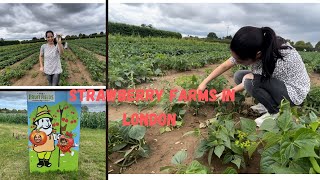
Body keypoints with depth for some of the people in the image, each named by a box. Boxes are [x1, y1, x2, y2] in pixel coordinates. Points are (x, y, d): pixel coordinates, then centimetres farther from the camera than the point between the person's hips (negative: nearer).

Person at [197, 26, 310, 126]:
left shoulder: (277, 61, -37)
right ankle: (267, 103, 6)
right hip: (275, 81, 7)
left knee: (250, 81, -30)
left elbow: (250, 83, -23)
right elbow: (225, 66, -7)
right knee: (238, 76, -4)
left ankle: (276, 112, -9)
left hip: (295, 90, -7)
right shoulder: (254, 50, -18)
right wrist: (204, 82, -6)